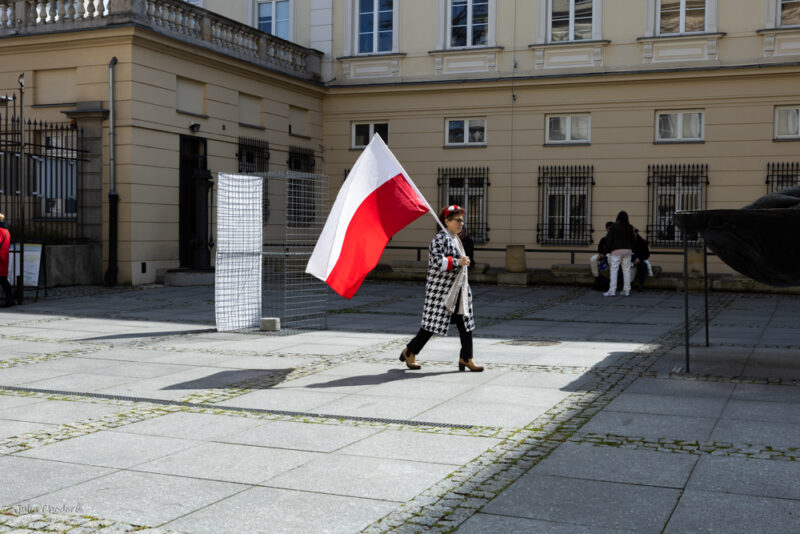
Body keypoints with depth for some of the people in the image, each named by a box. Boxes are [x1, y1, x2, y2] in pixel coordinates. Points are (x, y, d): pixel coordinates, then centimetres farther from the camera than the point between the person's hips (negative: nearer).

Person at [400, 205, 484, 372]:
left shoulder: (455, 239, 16)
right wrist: (458, 262, -24)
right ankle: (409, 352, 13)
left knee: (465, 322, 5)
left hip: (458, 291, 9)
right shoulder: (440, 239, -14)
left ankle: (466, 358, 10)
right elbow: (436, 261, -26)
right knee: (433, 322, -3)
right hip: (441, 289, -9)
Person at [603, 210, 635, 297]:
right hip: (627, 250, 4)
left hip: (616, 251, -4)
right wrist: (631, 250, 21)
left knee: (614, 270, -3)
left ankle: (612, 291, -8)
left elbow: (609, 240, -6)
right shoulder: (630, 228, 6)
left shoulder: (614, 227, -6)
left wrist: (607, 251, -2)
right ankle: (626, 291, 10)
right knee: (626, 270, 8)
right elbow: (632, 240, 12)